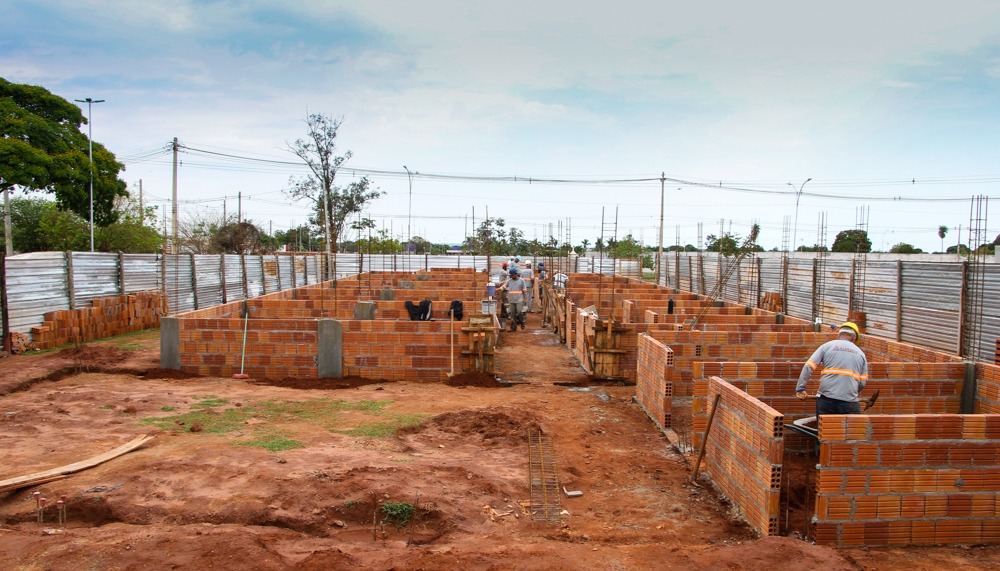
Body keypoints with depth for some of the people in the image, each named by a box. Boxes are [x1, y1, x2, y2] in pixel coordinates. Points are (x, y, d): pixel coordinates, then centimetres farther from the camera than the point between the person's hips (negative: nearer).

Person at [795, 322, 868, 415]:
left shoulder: (827, 346, 8)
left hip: (826, 398, 0)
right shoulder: (860, 353, 14)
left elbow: (808, 367, -1)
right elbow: (863, 382, 14)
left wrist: (800, 388, 1)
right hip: (849, 402, 0)